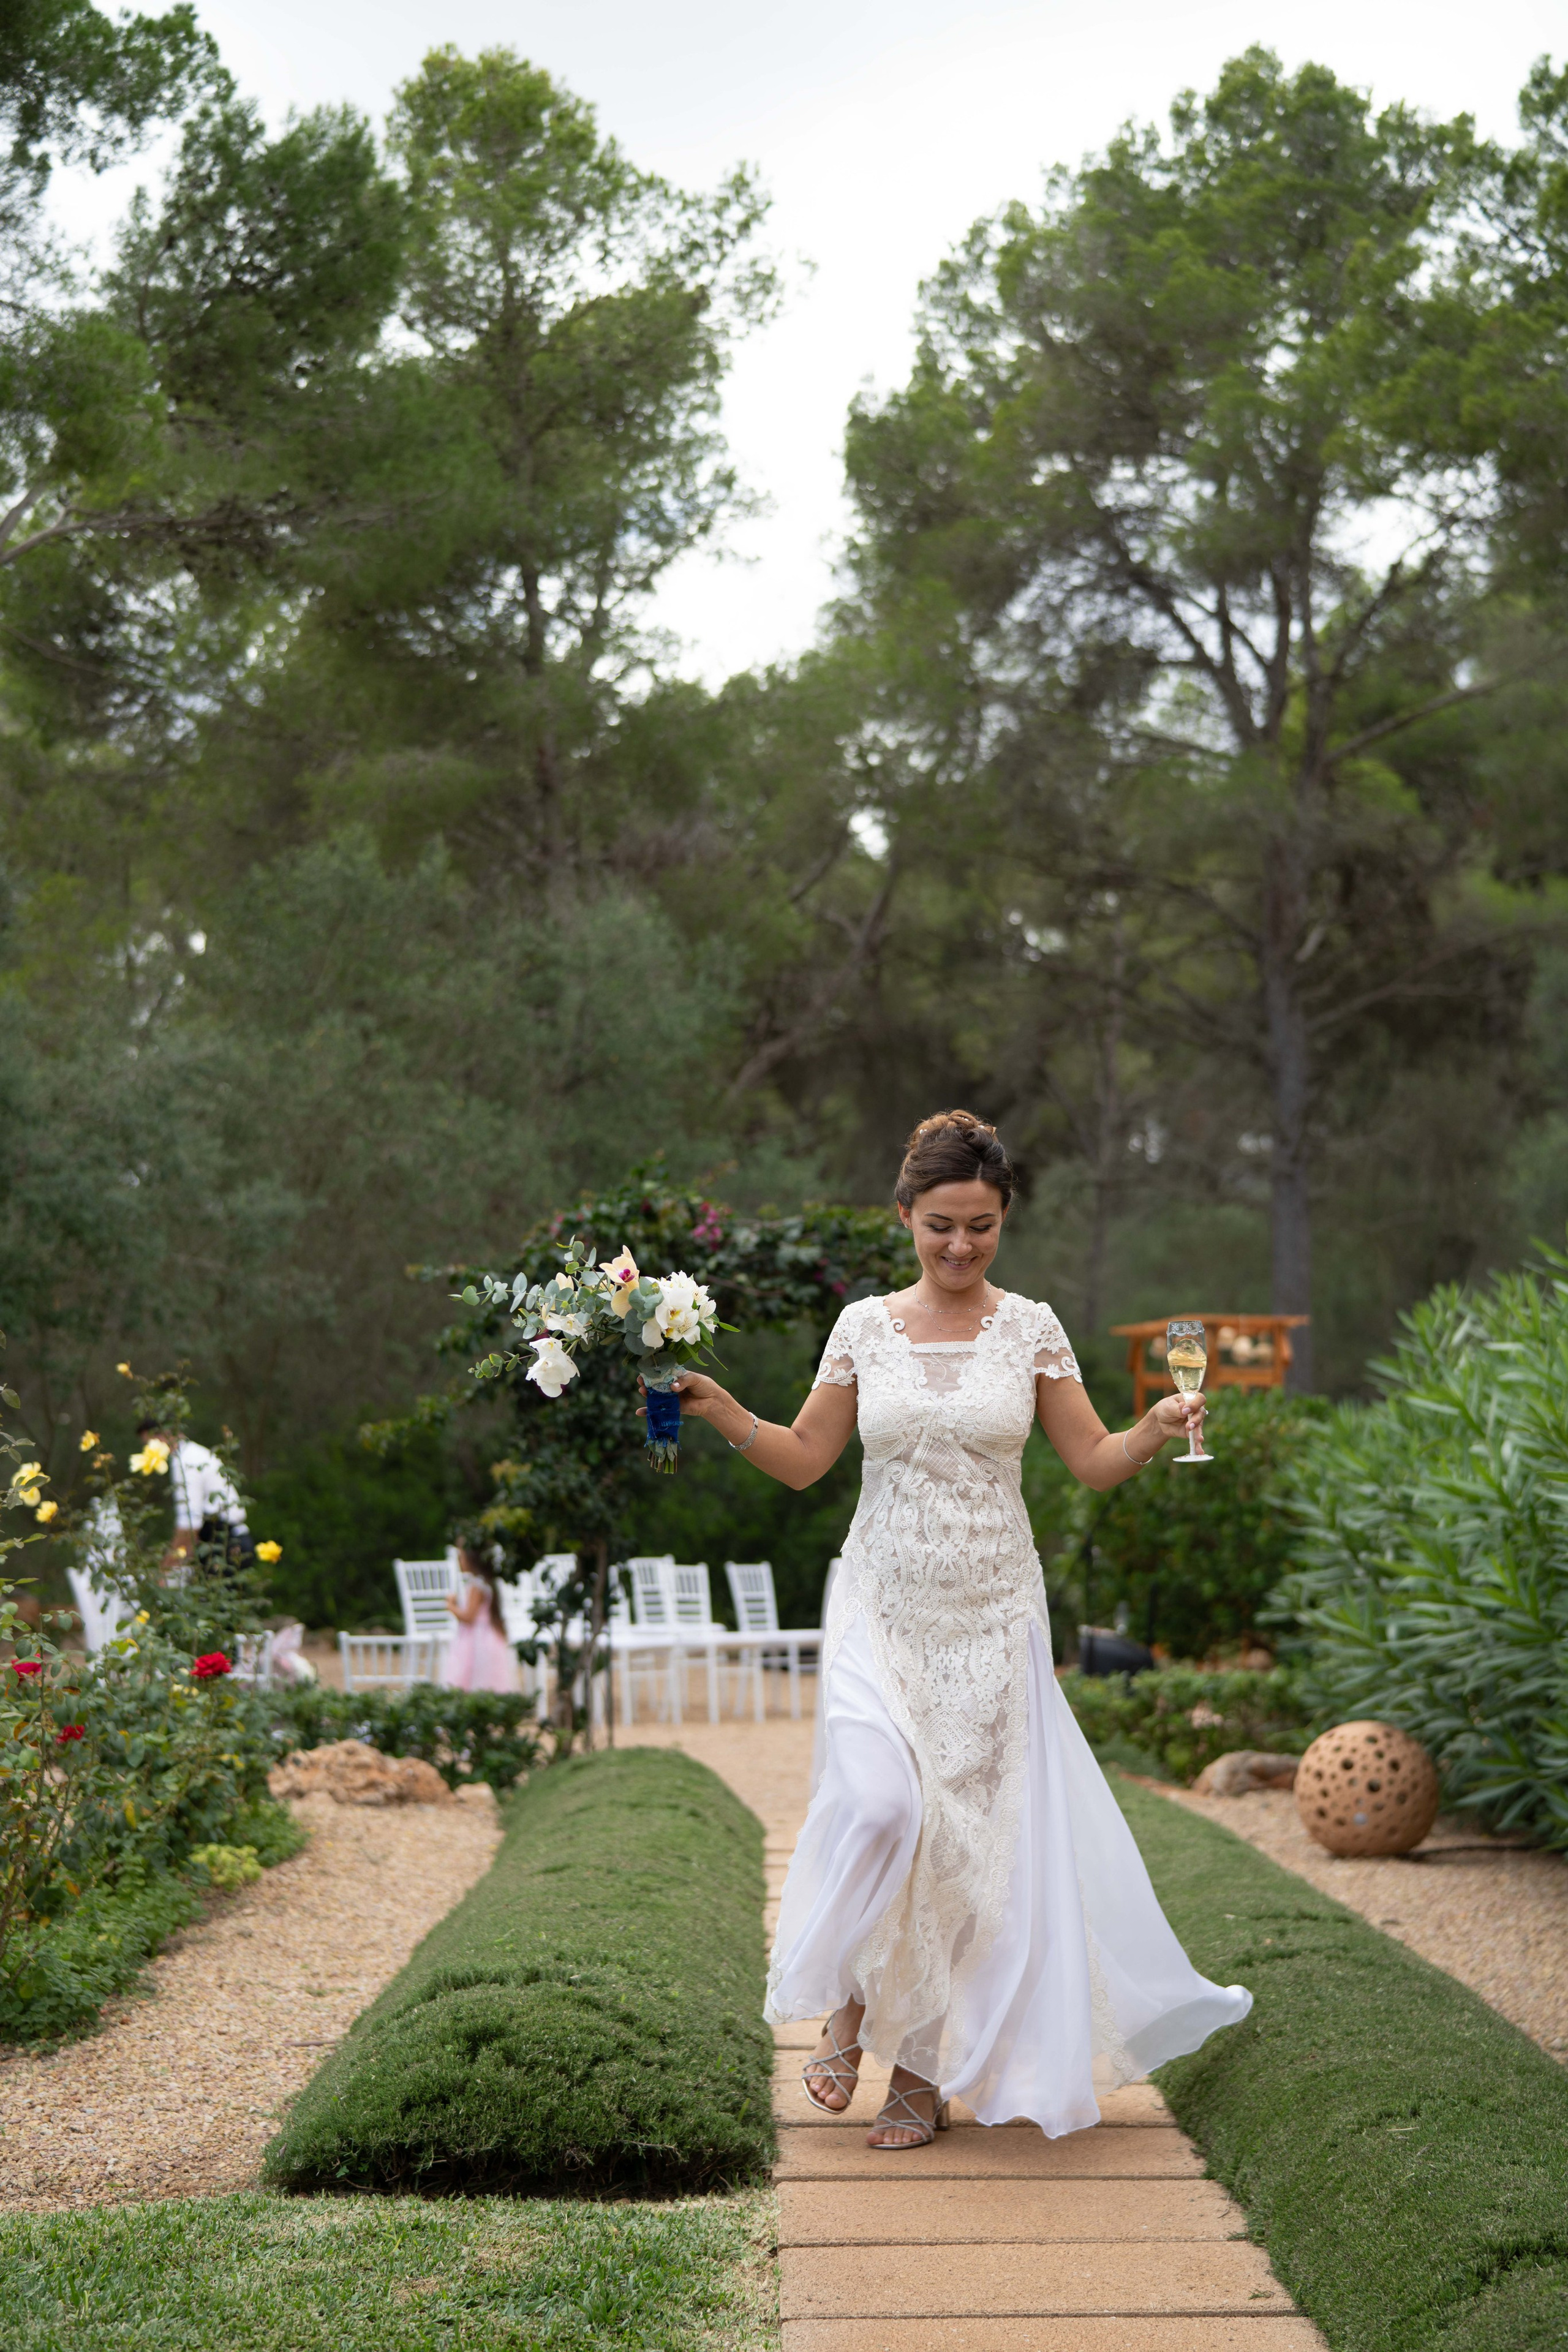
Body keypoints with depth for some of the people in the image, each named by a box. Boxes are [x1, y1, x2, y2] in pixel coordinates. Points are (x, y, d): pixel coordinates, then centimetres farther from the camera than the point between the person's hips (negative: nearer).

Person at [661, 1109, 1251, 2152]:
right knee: (879, 1804, -19)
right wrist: (722, 1411, -7)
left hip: (992, 1617, 0)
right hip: (882, 1610, 0)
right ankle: (853, 2006, 5)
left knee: (972, 1833, 2)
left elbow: (1096, 1462, 1)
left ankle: (929, 2064, 15)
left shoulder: (1030, 1329, 1)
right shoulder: (864, 1327, 3)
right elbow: (804, 1459, 8)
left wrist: (1157, 1432, -18)